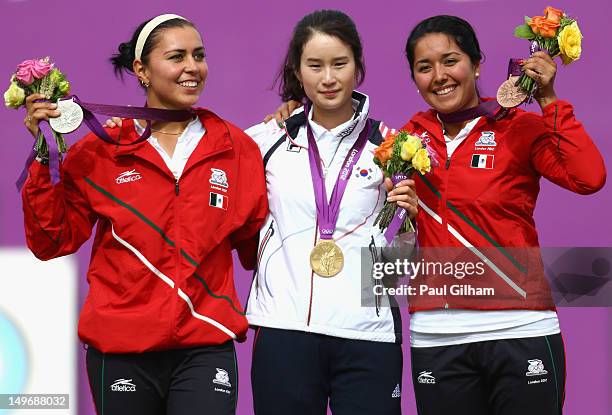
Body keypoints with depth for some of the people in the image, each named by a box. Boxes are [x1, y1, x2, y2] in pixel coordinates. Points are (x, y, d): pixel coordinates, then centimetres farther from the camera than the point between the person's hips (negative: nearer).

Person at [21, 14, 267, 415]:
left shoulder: (236, 148, 6)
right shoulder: (100, 151, 3)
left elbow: (256, 248, 14)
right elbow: (53, 242, 2)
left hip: (205, 348, 0)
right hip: (120, 351, 0)